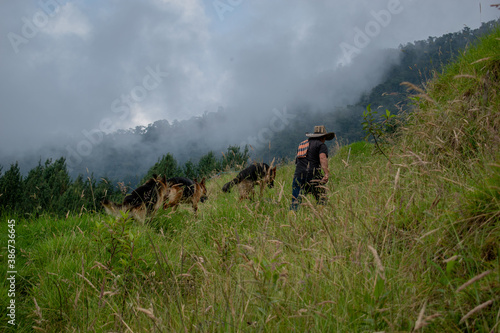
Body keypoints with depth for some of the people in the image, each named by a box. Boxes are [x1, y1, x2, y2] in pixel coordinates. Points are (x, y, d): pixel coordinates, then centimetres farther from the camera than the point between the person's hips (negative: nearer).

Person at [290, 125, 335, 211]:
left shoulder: (302, 144, 27)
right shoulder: (321, 145, 6)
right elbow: (322, 158, -13)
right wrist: (326, 173, -23)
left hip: (298, 175, 5)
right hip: (312, 175, -5)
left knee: (295, 202, 1)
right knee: (322, 199, 5)